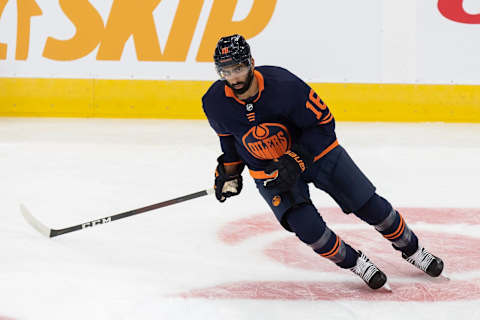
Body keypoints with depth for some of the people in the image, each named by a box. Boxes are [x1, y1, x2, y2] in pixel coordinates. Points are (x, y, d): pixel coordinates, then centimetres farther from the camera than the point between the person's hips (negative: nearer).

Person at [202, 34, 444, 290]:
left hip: (316, 151, -1)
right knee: (306, 226, -21)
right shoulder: (215, 103, -18)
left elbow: (323, 122, -20)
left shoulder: (283, 84, -30)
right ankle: (353, 262, 5)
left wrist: (296, 161, -28)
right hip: (268, 170, 2)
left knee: (370, 206, 2)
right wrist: (229, 171, 2)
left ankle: (411, 249, 29)